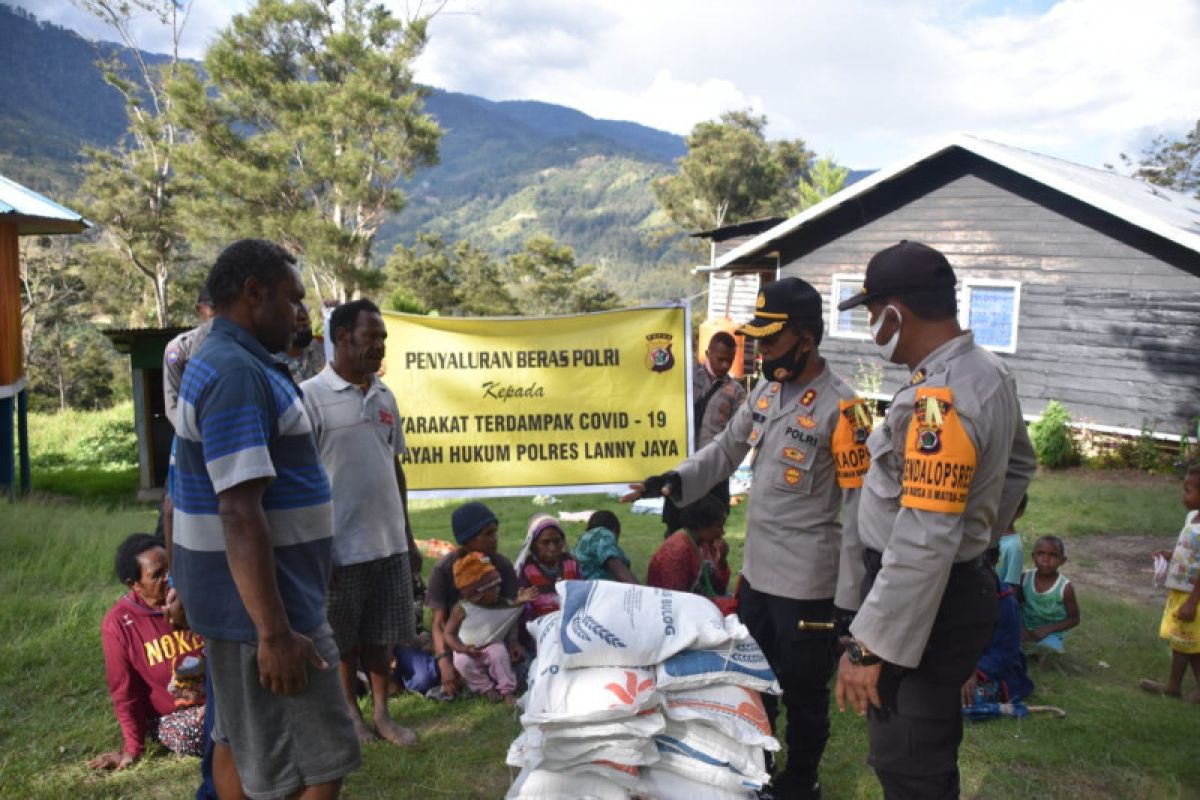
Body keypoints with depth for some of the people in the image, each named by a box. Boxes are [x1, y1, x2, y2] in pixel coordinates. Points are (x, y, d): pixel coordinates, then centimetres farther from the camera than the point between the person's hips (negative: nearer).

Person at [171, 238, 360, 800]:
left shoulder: (220, 364, 12)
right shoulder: (240, 374, -21)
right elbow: (239, 515, -27)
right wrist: (274, 631, -25)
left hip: (239, 602, 10)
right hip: (258, 607, -10)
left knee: (241, 743, 20)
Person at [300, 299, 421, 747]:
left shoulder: (385, 397, 8)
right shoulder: (311, 396, -11)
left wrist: (408, 537, 15)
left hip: (389, 542, 5)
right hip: (341, 546, -5)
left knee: (383, 635, 15)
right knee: (343, 640, 12)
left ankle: (381, 713, 30)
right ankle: (350, 712, 31)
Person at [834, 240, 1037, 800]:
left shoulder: (937, 402, -27)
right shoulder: (988, 372, 5)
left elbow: (924, 544, -31)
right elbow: (1018, 465, 22)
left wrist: (871, 645, -27)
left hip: (926, 605, -10)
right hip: (961, 589, 10)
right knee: (931, 753, 25)